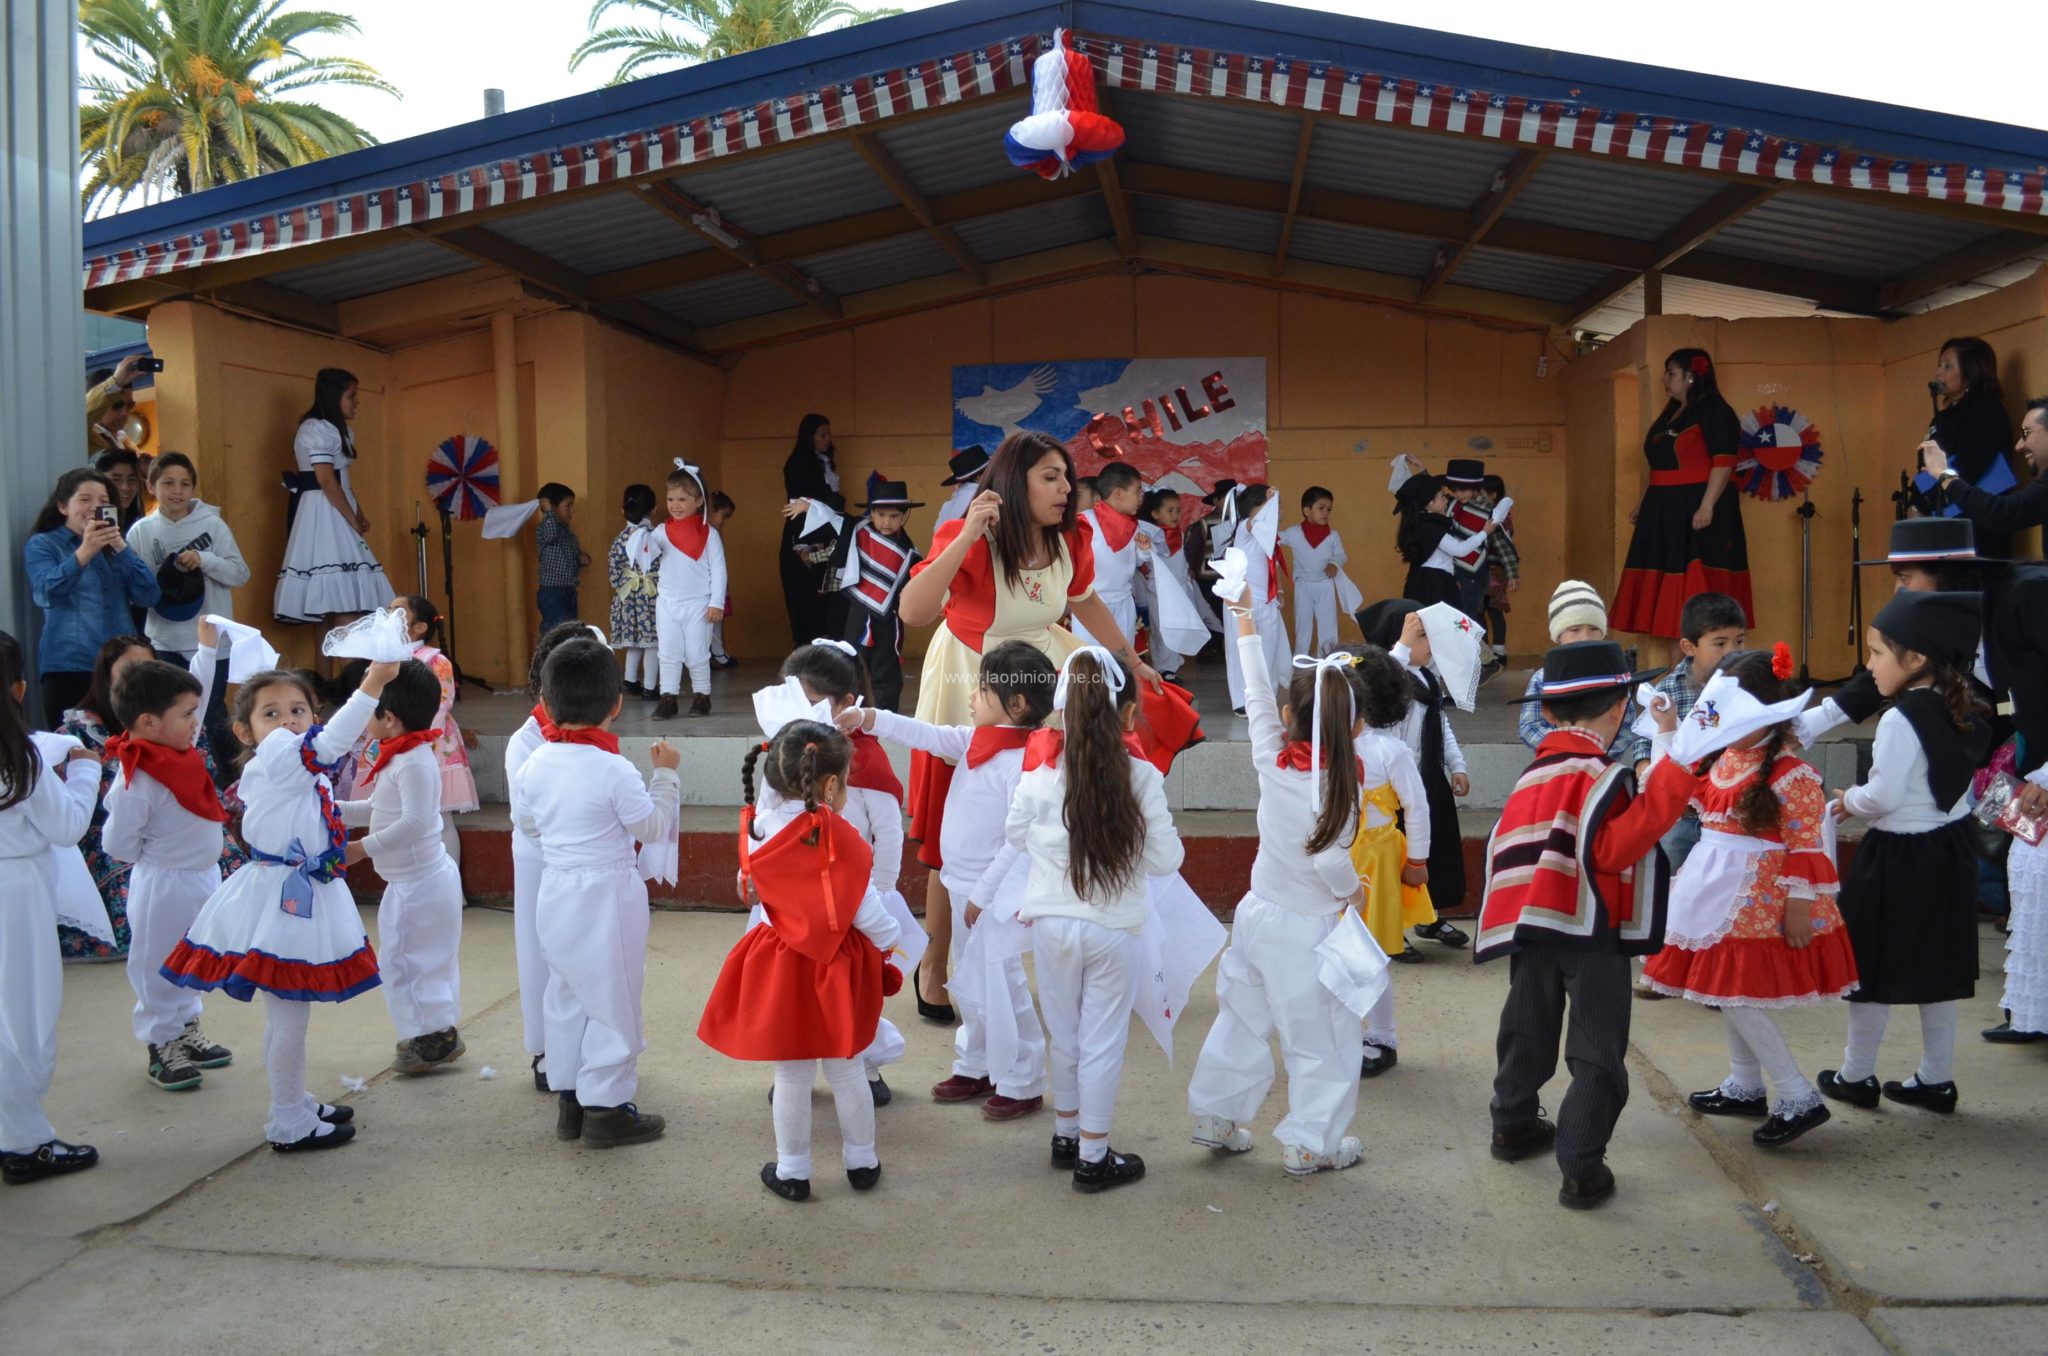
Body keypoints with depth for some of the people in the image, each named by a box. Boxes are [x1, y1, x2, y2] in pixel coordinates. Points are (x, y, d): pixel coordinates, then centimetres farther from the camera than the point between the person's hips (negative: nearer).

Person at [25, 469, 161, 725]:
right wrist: (84, 552, -29)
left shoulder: (115, 544, 17)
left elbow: (149, 596, 3)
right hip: (68, 666, -3)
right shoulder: (42, 545, 4)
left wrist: (121, 548, -10)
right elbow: (46, 594, -16)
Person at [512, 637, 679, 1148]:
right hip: (607, 897, -6)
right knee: (612, 1001, 6)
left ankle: (569, 1098, 29)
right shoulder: (614, 771, -21)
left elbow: (528, 825, 11)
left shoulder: (535, 764, -3)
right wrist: (665, 775, -1)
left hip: (556, 894, 6)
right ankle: (606, 1108, 12)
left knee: (566, 996, 18)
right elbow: (654, 827, -11)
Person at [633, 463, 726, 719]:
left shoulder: (709, 533, -4)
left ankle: (702, 695, 16)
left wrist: (716, 603, -9)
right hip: (667, 603, 3)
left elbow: (718, 569, -4)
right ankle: (668, 697, 9)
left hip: (698, 604, -3)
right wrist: (643, 544, -24)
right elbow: (647, 560, -3)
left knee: (697, 654, 4)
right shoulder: (662, 531, 3)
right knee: (668, 654, 4)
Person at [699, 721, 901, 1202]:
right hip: (838, 969, -1)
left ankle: (792, 1171, 25)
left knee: (791, 1078, 14)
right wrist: (891, 942, 4)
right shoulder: (839, 838, -17)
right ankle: (861, 1162, 29)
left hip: (780, 971, 2)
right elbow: (864, 910, -12)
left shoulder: (758, 832, -8)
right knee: (846, 1073, 16)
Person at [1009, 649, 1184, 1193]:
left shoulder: (1042, 773, -10)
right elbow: (1166, 858, -8)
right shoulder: (1141, 778, -15)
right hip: (1113, 928, -2)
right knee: (1103, 1041, 9)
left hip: (1052, 923, 2)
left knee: (1063, 1034, 19)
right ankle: (1093, 1157, 17)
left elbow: (1015, 835, 6)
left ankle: (1066, 1134, 35)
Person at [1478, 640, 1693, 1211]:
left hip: (1531, 929, 7)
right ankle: (1582, 1167, 1)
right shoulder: (1601, 777, -15)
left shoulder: (1531, 776, 5)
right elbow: (1615, 848, -28)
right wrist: (1672, 770, -29)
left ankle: (1514, 1123, 39)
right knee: (1597, 1052, 2)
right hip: (1593, 934, -6)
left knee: (1528, 1030, 22)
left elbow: (1504, 848, 8)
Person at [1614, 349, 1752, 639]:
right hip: (1667, 513, 9)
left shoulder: (1714, 411, -8)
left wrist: (1707, 506, -25)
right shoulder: (1670, 414, 19)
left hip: (1697, 511, -9)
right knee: (1674, 581, 8)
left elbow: (1724, 461, -17)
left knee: (1698, 589, -10)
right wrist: (1644, 505, 20)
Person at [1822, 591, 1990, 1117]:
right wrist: (1861, 801, 12)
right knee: (1937, 969, 16)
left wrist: (1849, 800, -4)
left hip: (1898, 857, -8)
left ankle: (1856, 1076, 17)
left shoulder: (1901, 720, -22)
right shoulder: (1962, 714, 4)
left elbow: (1883, 797, -24)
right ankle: (1936, 1078, 24)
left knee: (1874, 969, 6)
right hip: (1948, 851, 8)